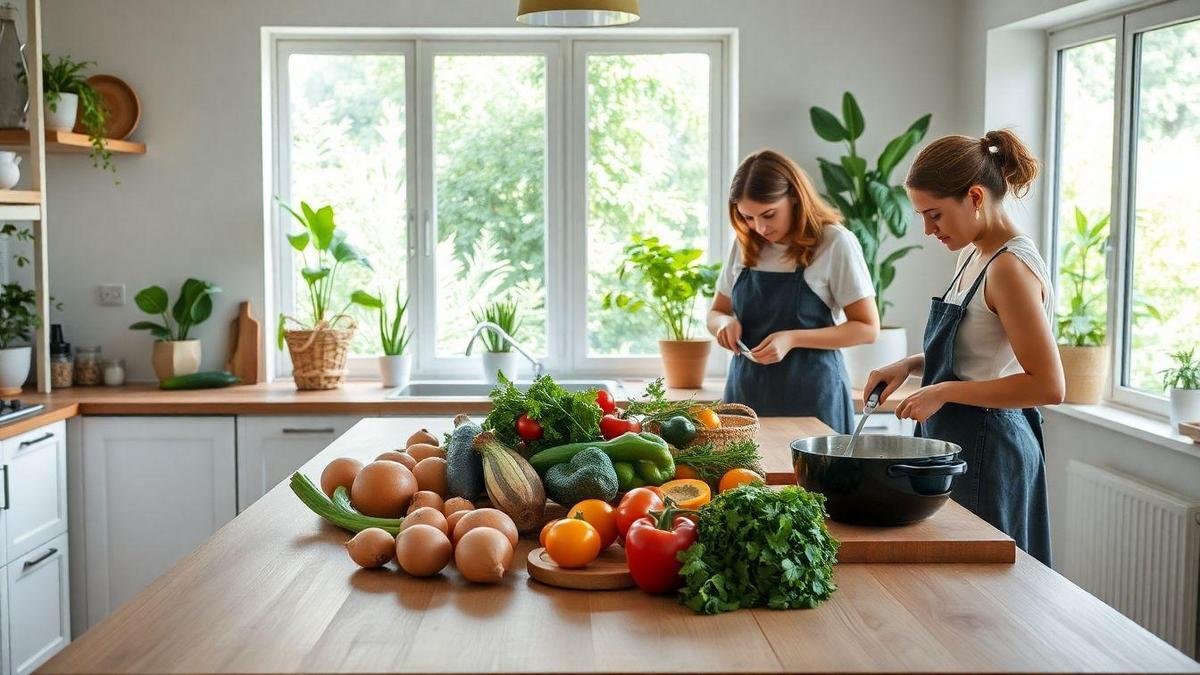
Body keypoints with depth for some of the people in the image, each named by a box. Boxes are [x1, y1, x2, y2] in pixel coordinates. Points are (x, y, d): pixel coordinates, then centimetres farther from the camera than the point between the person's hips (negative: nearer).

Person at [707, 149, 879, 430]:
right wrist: (725, 323, -8)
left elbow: (867, 328, -7)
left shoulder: (836, 243, -8)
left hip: (811, 396, -4)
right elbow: (717, 312, 17)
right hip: (747, 392, 4)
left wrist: (793, 339, -19)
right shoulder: (744, 245, 7)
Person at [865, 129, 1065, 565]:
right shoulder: (974, 255, 10)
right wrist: (911, 365, 6)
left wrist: (946, 391, -20)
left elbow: (1048, 386, -22)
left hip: (987, 450, -9)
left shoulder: (1011, 268, -18)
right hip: (955, 441, 9)